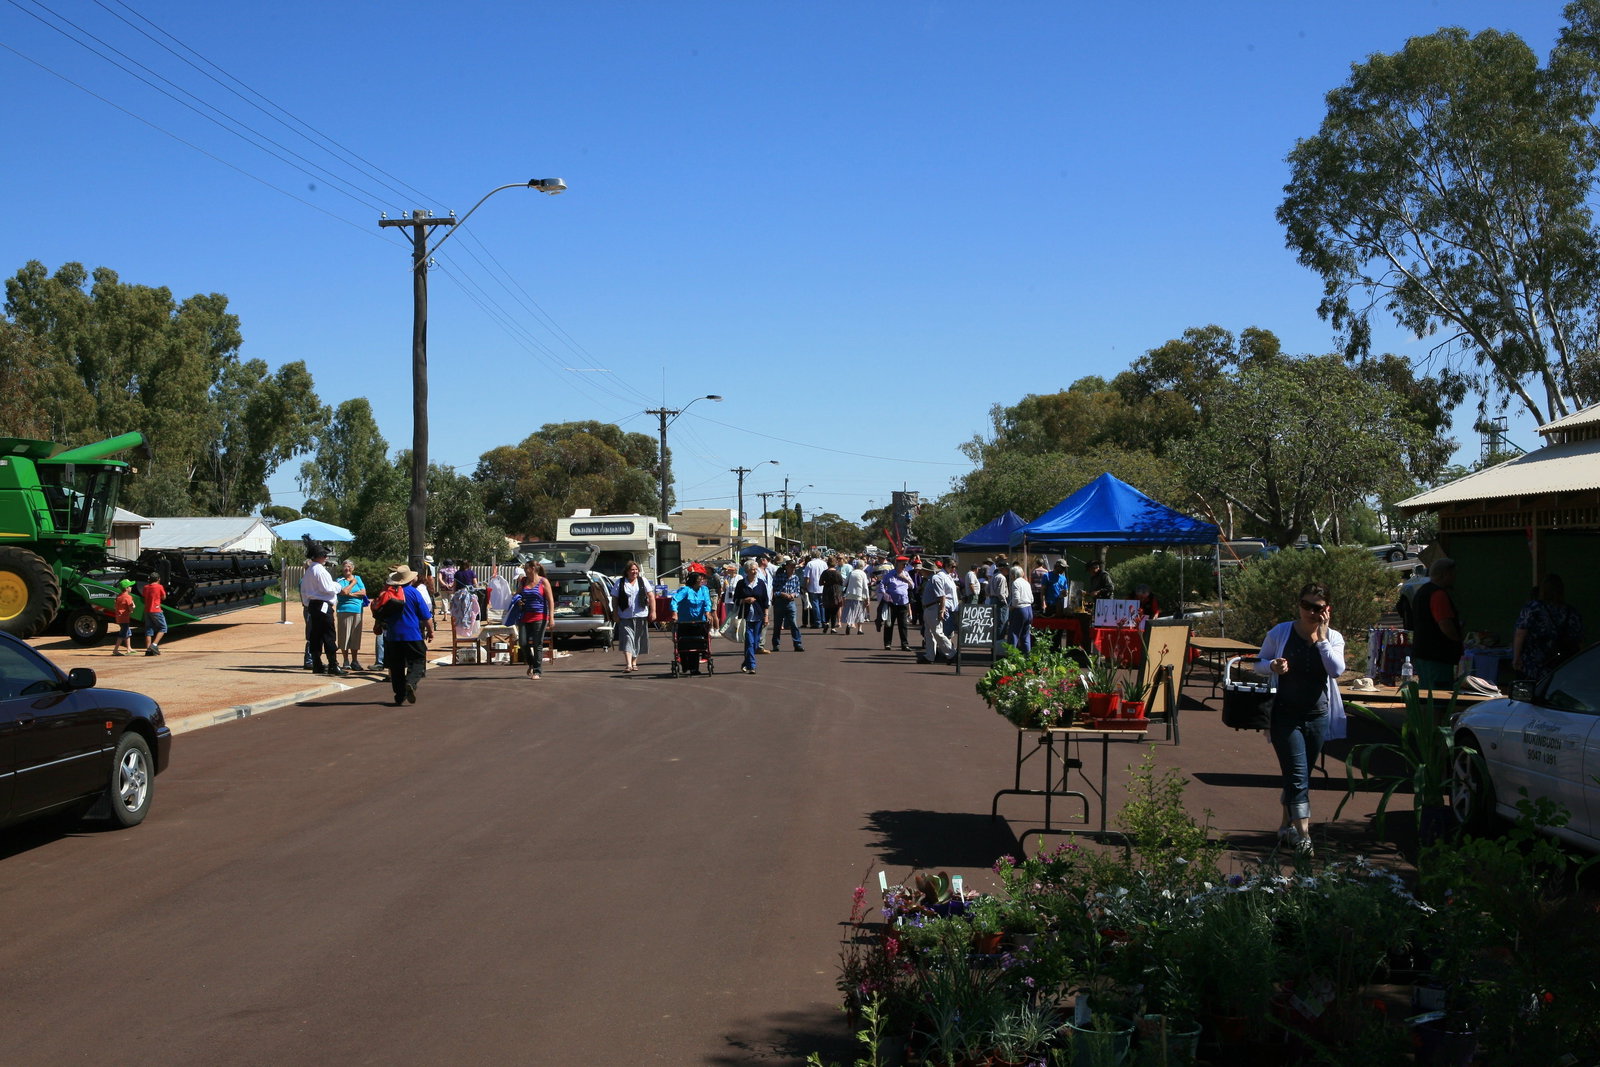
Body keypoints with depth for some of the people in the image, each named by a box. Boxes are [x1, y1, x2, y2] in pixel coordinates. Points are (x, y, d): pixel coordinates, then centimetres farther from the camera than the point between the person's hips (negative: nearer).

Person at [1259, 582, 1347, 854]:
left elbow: (1337, 670, -16)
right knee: (1297, 775, -13)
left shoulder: (1333, 638, 1)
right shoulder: (1280, 633, -4)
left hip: (1317, 717, 3)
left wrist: (1321, 637, -17)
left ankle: (1287, 825, 32)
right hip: (1285, 716, -3)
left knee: (1299, 776, 14)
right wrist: (1273, 666, -17)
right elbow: (1260, 662, 6)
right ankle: (1302, 834, -15)